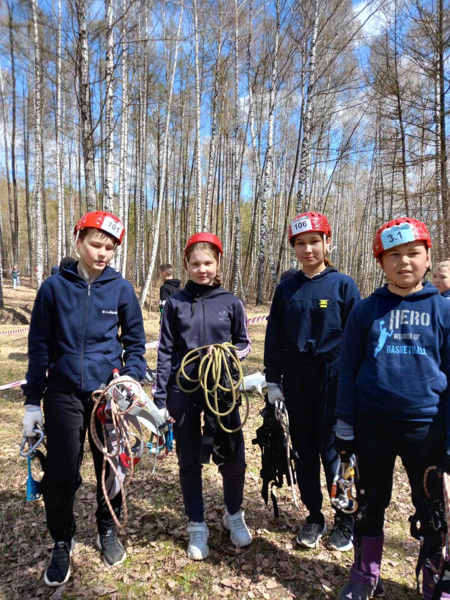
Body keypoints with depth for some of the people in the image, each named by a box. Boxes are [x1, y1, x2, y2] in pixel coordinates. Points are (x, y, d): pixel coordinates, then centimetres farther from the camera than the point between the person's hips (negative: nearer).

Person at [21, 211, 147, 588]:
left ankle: (108, 529, 39)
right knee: (61, 474, 3)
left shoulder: (121, 288, -3)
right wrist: (32, 401, 3)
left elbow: (135, 342, 4)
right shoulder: (54, 287, -3)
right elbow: (39, 345, 2)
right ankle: (62, 542, 30)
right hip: (64, 394, 0)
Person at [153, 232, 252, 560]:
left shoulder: (231, 302, 0)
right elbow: (165, 351, 1)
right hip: (183, 391, 0)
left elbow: (244, 345, 8)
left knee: (233, 458, 5)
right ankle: (197, 526, 31)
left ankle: (234, 515, 35)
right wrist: (160, 398, -3)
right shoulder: (176, 303, 0)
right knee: (189, 461, 11)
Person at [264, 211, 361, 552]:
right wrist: (273, 380, 4)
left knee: (332, 449, 5)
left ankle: (345, 520, 27)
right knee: (304, 449, 12)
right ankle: (314, 516, 31)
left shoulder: (343, 285, -4)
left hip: (333, 380, -3)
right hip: (296, 380, 3)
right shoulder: (286, 289, 5)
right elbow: (274, 337, 6)